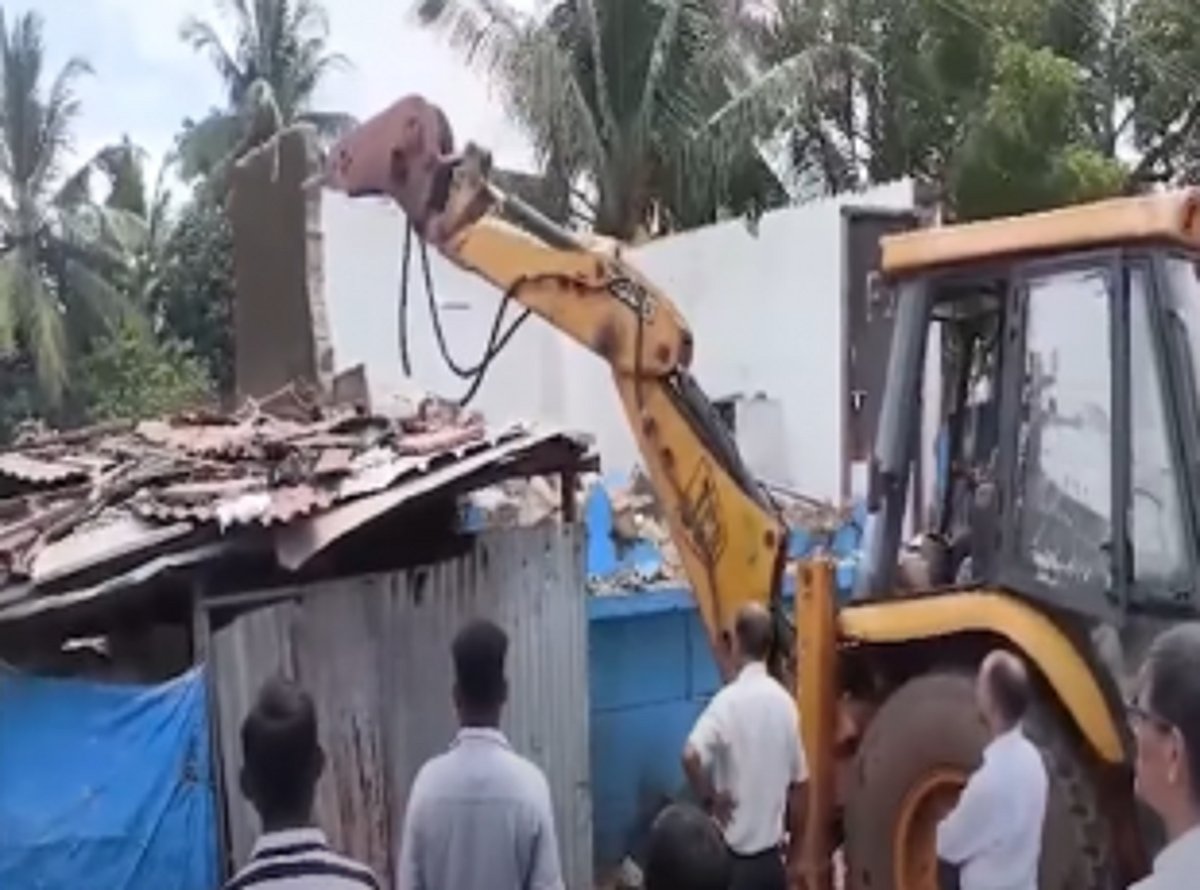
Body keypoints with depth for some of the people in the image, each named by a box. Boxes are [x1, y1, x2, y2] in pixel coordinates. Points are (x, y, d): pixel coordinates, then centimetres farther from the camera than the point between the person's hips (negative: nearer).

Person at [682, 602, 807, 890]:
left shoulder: (728, 701, -15)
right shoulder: (785, 703, 1)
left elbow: (691, 755, -32)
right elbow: (799, 784, 7)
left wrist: (709, 798, -13)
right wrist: (795, 855, 16)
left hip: (735, 858, -5)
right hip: (772, 858, 5)